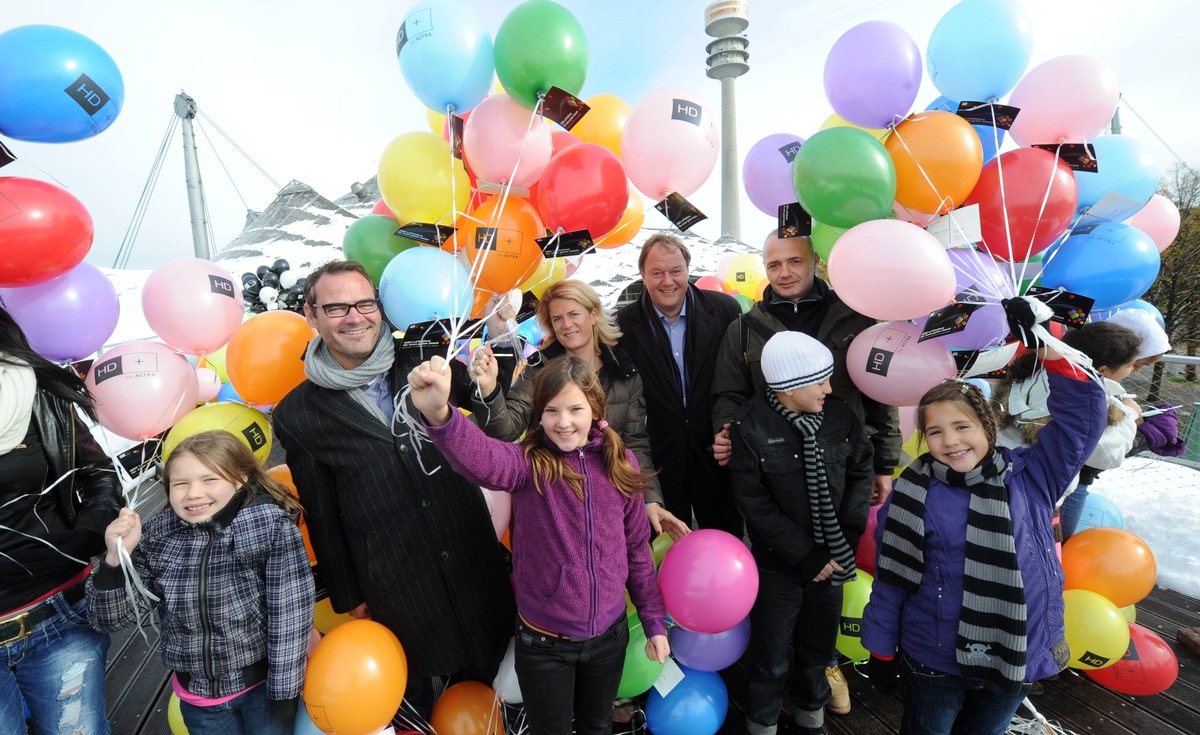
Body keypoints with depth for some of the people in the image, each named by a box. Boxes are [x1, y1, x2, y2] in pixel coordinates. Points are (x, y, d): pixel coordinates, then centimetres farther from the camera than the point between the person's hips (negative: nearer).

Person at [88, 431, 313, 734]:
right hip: (198, 695, 3)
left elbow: (291, 613, -17)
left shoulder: (272, 524, -20)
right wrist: (116, 557, -21)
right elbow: (111, 619, -4)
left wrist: (284, 692, -13)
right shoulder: (156, 536, -10)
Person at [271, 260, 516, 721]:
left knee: (483, 669, 24)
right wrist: (346, 596, 6)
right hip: (394, 587, -2)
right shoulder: (298, 415, -8)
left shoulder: (423, 365, -6)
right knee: (412, 692, 22)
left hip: (473, 558, 2)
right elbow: (321, 516, 0)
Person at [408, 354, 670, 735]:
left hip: (609, 634, 2)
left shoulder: (620, 462, -8)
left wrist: (654, 621, 6)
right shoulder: (530, 461, -17)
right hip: (544, 643, -2)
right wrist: (439, 414, -62)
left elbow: (637, 548, 2)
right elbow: (482, 458, -41)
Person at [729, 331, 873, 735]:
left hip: (832, 558, 3)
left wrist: (847, 537, -8)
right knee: (770, 657, 13)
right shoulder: (750, 426, -18)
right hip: (779, 564, -3)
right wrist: (807, 556, -15)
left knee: (819, 646, 22)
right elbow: (754, 502, -16)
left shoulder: (840, 415, -9)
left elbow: (862, 471, 1)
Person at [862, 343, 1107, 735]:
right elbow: (890, 582, -9)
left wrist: (1052, 351, -22)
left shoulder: (1032, 476, -6)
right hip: (932, 661, -2)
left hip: (1019, 659, 3)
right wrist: (881, 651, -3)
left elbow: (1084, 414, -10)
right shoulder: (913, 494, -15)